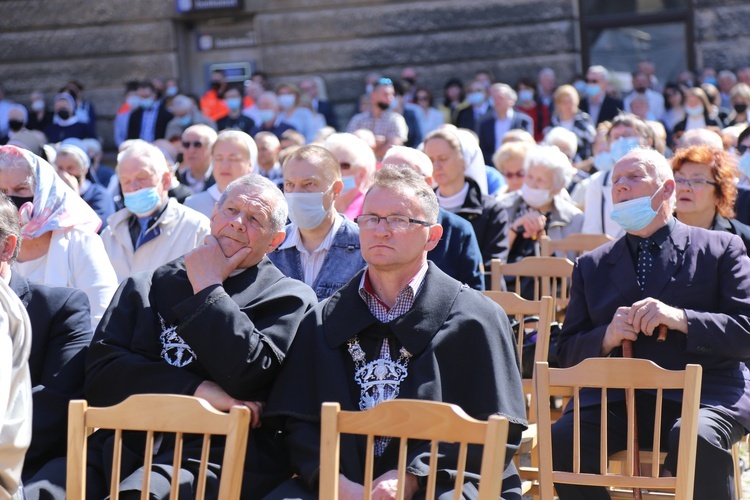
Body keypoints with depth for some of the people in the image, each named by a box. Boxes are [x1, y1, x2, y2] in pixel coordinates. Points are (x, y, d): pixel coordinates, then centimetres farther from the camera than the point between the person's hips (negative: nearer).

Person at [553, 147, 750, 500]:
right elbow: (567, 354, 15)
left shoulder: (720, 248, 11)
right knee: (562, 440, -27)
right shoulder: (591, 266, 20)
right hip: (614, 400, 3)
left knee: (696, 441, -36)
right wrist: (607, 337, -7)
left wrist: (681, 319, -14)